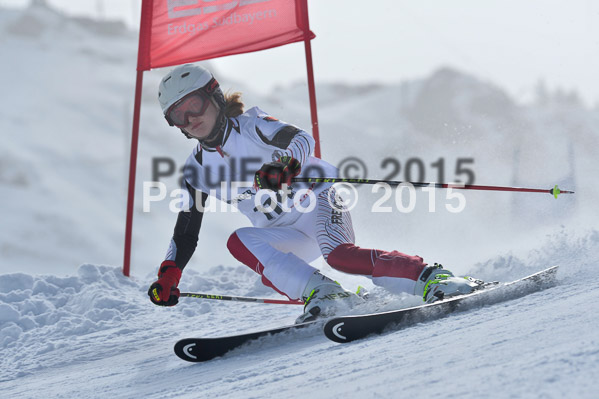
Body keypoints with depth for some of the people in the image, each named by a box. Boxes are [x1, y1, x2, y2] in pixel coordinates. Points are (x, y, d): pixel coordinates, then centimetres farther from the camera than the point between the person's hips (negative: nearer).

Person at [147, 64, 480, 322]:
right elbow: (186, 230, 13)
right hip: (284, 235, 6)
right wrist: (168, 275, 2)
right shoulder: (196, 170, 8)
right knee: (239, 242, -24)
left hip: (315, 199, -6)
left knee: (338, 254, -34)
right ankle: (323, 295, -29)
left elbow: (301, 140, -20)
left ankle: (433, 278, -32)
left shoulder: (250, 126, -6)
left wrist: (286, 165, -42)